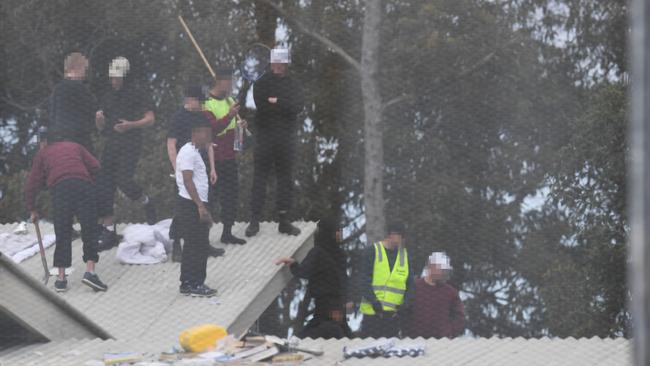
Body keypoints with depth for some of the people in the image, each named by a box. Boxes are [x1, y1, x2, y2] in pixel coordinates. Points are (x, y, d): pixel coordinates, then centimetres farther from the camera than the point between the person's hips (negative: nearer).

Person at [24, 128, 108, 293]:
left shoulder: (42, 153, 25)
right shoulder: (75, 146, 30)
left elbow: (32, 185, 21)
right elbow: (95, 167, 17)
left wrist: (33, 210, 30)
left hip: (60, 188, -1)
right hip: (84, 185, 1)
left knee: (62, 235, 4)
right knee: (89, 230, 1)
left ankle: (61, 278, 2)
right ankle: (90, 271, -13)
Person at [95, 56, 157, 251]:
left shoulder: (136, 95, -2)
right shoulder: (108, 98, 15)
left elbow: (150, 118, -4)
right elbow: (101, 127, 20)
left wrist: (131, 125, -18)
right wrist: (99, 119, -3)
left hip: (131, 144, -6)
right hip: (111, 145, 6)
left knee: (123, 179, -23)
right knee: (103, 185, -3)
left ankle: (147, 204, 9)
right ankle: (109, 232, 1)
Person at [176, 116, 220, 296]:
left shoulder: (195, 152, 20)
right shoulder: (188, 152, -12)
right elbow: (188, 181, -19)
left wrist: (204, 208, 23)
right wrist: (200, 206, -22)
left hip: (198, 205, 10)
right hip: (190, 205, -10)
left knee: (201, 246, 10)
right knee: (194, 246, -8)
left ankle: (196, 283, 14)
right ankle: (190, 284, -6)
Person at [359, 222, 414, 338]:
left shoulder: (404, 255, 12)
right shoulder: (373, 251, 0)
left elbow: (410, 284, 12)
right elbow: (364, 281, -4)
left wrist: (406, 304, -3)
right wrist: (373, 301, -15)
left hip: (394, 312, 3)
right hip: (372, 311, -3)